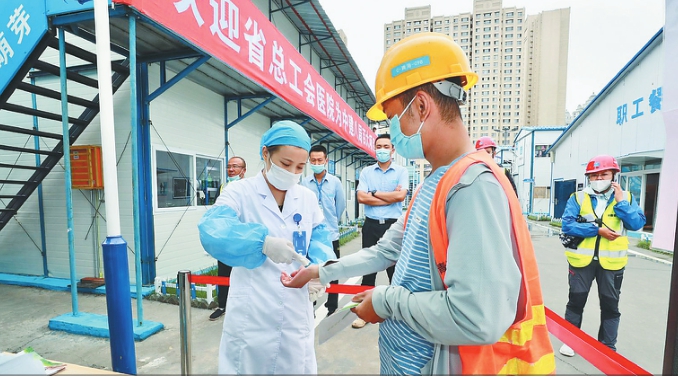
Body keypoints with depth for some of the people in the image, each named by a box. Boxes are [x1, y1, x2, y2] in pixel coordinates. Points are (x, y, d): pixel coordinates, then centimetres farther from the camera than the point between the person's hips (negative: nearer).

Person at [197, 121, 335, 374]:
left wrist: (319, 268, -15)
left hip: (296, 311, 4)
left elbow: (320, 237, 5)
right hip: (252, 312, -3)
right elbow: (212, 229, -25)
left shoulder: (308, 197, 3)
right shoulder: (240, 192, -9)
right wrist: (262, 241, -41)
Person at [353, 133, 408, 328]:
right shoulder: (366, 172, 5)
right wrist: (390, 197, -10)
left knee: (395, 268, 10)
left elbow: (400, 196, -14)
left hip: (393, 225, -1)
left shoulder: (401, 171, 1)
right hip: (371, 225, 2)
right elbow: (361, 197, -8)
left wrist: (374, 193, -7)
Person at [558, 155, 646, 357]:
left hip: (611, 262, 1)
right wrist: (597, 230, -20)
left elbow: (637, 223, -9)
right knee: (576, 301, 11)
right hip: (581, 259, -1)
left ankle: (608, 347, 31)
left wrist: (620, 202, -14)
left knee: (610, 305, 13)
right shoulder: (578, 197, -3)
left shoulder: (625, 197, 3)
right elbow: (567, 225, -13)